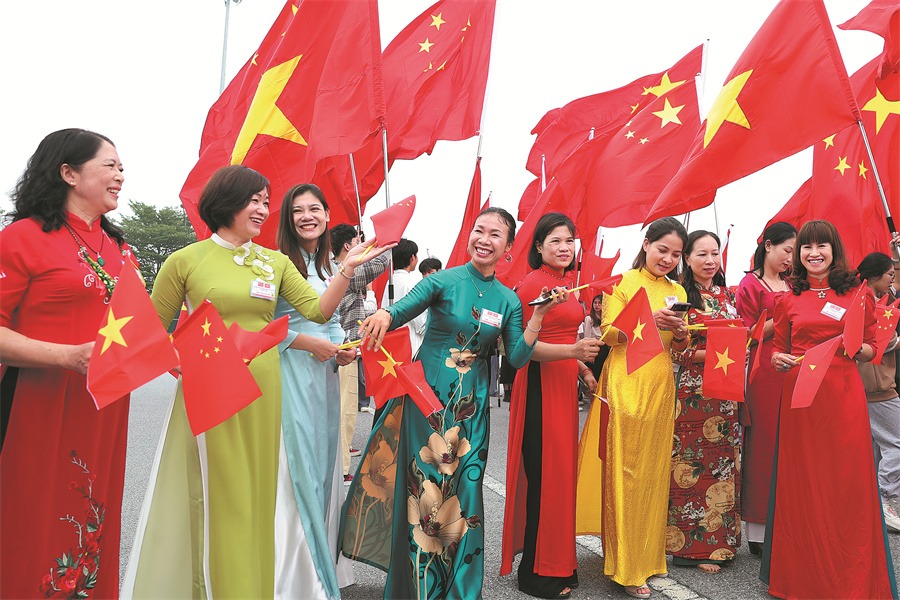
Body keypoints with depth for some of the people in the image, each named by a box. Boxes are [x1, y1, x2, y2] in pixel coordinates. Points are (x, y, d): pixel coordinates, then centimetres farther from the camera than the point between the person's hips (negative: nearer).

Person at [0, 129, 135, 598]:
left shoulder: (118, 247, 13)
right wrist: (69, 356, -23)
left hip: (106, 409, 6)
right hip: (43, 407, -6)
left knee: (95, 530, 13)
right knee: (39, 533, 4)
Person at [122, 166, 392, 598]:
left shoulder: (275, 261, 9)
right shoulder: (185, 261, -3)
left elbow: (317, 310, 1)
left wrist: (348, 268, -9)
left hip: (263, 393, 4)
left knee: (258, 495, 11)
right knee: (219, 498, 3)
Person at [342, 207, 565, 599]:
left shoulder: (508, 300, 6)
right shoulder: (445, 280, -6)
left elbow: (517, 358, 1)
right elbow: (405, 307, -21)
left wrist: (540, 312, -7)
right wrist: (384, 315, -44)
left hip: (471, 405, 3)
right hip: (427, 395, -3)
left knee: (463, 488, 7)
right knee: (425, 486, -1)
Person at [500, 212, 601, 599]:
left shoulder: (568, 282, 14)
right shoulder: (532, 284, -12)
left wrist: (584, 369, 13)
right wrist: (574, 350, -27)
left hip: (565, 382, 8)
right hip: (540, 385, -8)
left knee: (562, 470, 12)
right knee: (545, 474, -2)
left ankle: (557, 560, 26)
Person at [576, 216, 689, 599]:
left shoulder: (677, 291, 16)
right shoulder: (624, 282, 1)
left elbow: (681, 345, 17)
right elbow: (608, 332, -7)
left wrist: (680, 334, -5)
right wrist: (647, 320, -19)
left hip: (661, 387, 5)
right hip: (627, 384, -5)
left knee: (654, 470, 8)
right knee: (625, 471, -3)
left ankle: (648, 555, 23)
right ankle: (627, 567, 6)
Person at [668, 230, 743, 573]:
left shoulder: (727, 296, 13)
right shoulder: (681, 297, -7)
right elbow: (677, 352, -11)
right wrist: (716, 351, -22)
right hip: (694, 392, -6)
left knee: (724, 464, 11)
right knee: (694, 466, -1)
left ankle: (720, 539, 24)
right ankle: (694, 547, 10)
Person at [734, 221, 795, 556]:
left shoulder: (793, 285, 18)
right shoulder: (751, 284, 1)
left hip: (793, 370, 6)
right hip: (763, 373, -5)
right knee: (763, 444, -3)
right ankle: (758, 531, 6)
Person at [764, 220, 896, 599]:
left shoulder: (857, 294, 7)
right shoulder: (788, 299, 8)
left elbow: (871, 352, 9)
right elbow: (778, 350, 11)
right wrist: (779, 360, -10)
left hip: (843, 394, 0)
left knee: (848, 480, 1)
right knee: (802, 482, 5)